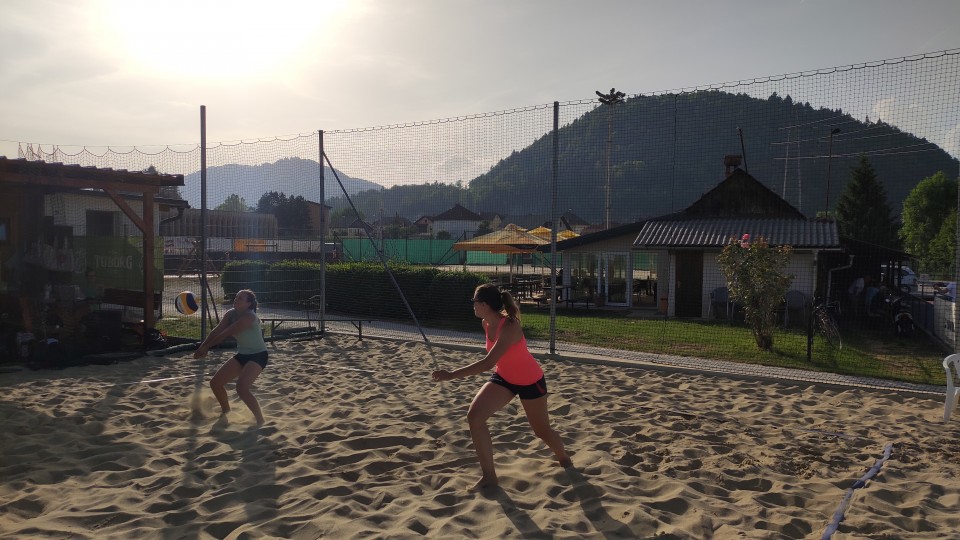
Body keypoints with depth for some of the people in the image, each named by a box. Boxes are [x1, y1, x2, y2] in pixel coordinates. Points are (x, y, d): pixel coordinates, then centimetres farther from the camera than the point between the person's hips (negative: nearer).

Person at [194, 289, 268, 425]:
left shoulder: (249, 317, -26)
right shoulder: (231, 314, -1)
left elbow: (225, 333, -25)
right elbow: (217, 330, -8)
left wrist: (206, 347, -20)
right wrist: (202, 346, -20)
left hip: (258, 355, -9)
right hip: (242, 354, 9)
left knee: (242, 388, -28)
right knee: (215, 383, 7)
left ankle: (260, 421, -13)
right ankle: (225, 411, 34)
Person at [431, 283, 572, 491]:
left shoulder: (509, 327, -35)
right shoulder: (486, 323, -11)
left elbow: (487, 364, -43)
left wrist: (451, 375, -43)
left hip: (530, 381, -6)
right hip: (503, 378, 6)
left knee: (541, 430, 12)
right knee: (474, 416, -15)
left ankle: (564, 459, 47)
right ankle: (488, 475, -5)